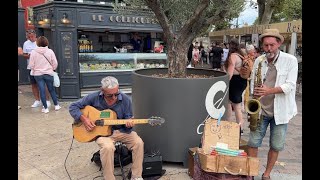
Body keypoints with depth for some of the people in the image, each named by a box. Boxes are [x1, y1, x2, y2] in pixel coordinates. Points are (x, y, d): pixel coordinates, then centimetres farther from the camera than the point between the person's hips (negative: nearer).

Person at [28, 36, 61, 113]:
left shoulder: (33, 52, -7)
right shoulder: (50, 51, -6)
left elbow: (31, 65, -4)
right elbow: (55, 63, -4)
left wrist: (34, 70, 16)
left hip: (38, 74, -1)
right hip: (48, 73, 1)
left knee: (42, 91, 4)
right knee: (51, 90, 14)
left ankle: (45, 108, 8)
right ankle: (56, 105, 22)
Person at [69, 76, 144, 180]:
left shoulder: (125, 100, -7)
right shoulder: (94, 97, -10)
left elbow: (128, 119, 1)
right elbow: (73, 107, -2)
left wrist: (129, 124, -24)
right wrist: (84, 119, -16)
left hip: (121, 130, 2)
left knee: (138, 142, -22)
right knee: (107, 147, -34)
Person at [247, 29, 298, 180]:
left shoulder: (290, 60, -6)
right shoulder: (258, 61, 2)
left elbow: (290, 85, -14)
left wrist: (269, 90, -28)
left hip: (280, 111, -2)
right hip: (260, 110, 2)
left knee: (276, 146, 8)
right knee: (253, 143, 4)